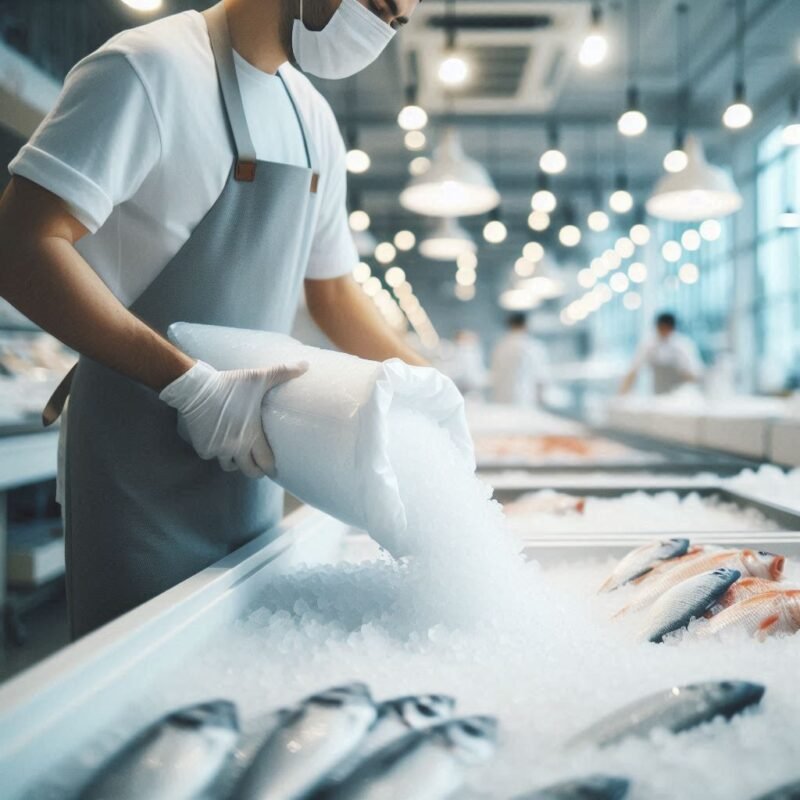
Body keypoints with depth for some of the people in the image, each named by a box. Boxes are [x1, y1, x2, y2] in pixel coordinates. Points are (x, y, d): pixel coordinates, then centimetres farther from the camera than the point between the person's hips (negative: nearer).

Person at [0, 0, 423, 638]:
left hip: (251, 462, 7)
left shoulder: (315, 122, 12)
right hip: (144, 474, -7)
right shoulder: (150, 67, -13)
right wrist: (192, 386, -27)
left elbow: (333, 290, 19)